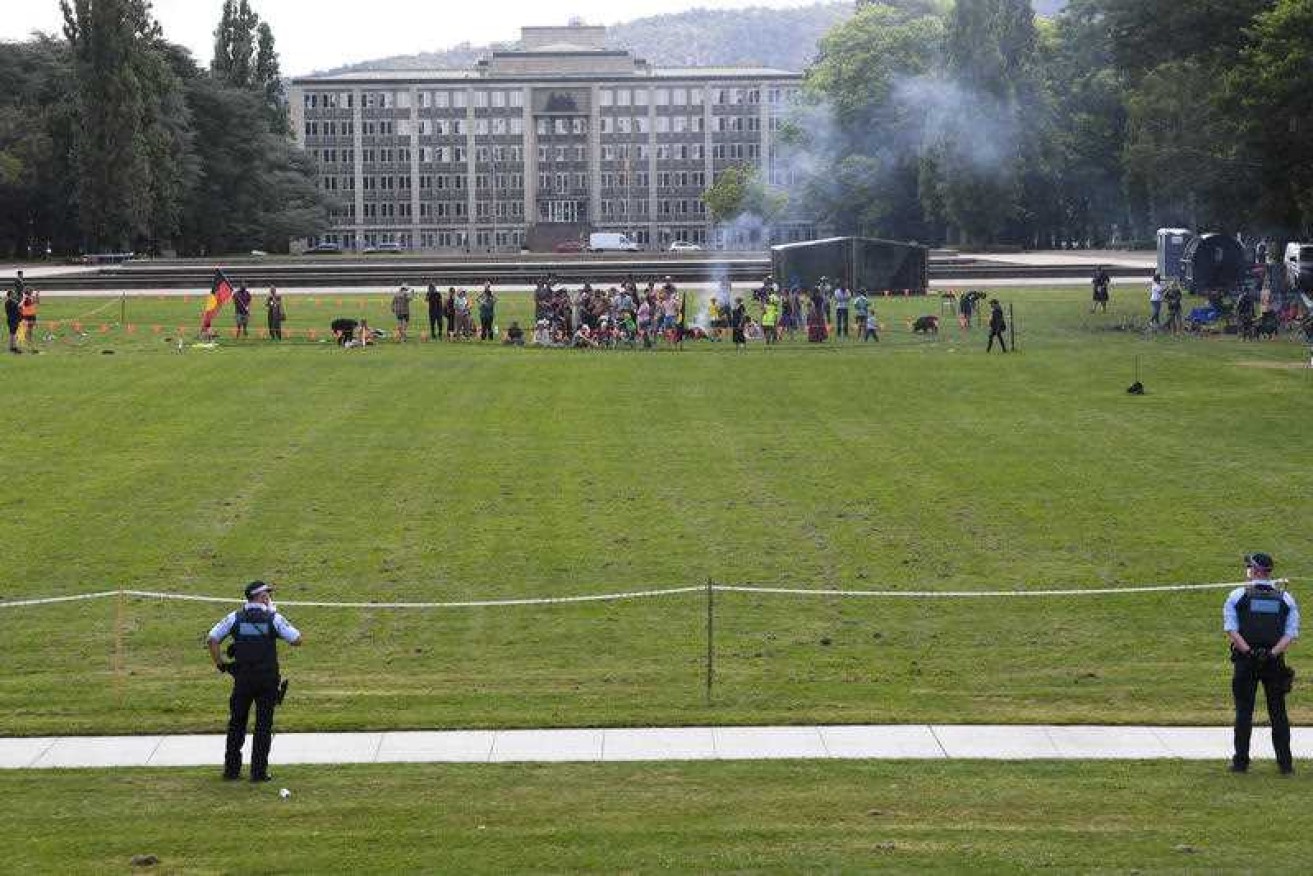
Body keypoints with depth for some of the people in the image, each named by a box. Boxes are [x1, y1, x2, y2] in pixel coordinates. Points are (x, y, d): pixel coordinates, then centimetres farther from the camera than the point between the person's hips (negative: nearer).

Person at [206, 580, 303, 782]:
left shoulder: (235, 618, 1)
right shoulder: (274, 618, -4)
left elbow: (211, 639, -4)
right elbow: (296, 640, -1)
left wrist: (219, 663, 6)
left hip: (242, 679, 2)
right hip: (267, 680, -2)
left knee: (237, 723, 13)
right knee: (264, 725, 4)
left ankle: (231, 769, 14)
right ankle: (259, 771, 2)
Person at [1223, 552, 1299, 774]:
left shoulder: (1237, 596, -1)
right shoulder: (1285, 598, 5)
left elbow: (1231, 630, -10)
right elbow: (1291, 634, -5)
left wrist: (1249, 652, -13)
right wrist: (1273, 653, -12)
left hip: (1245, 662, -1)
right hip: (1275, 663, 1)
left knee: (1244, 712, 3)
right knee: (1278, 712, 8)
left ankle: (1241, 761, 3)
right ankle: (1285, 762, 7)